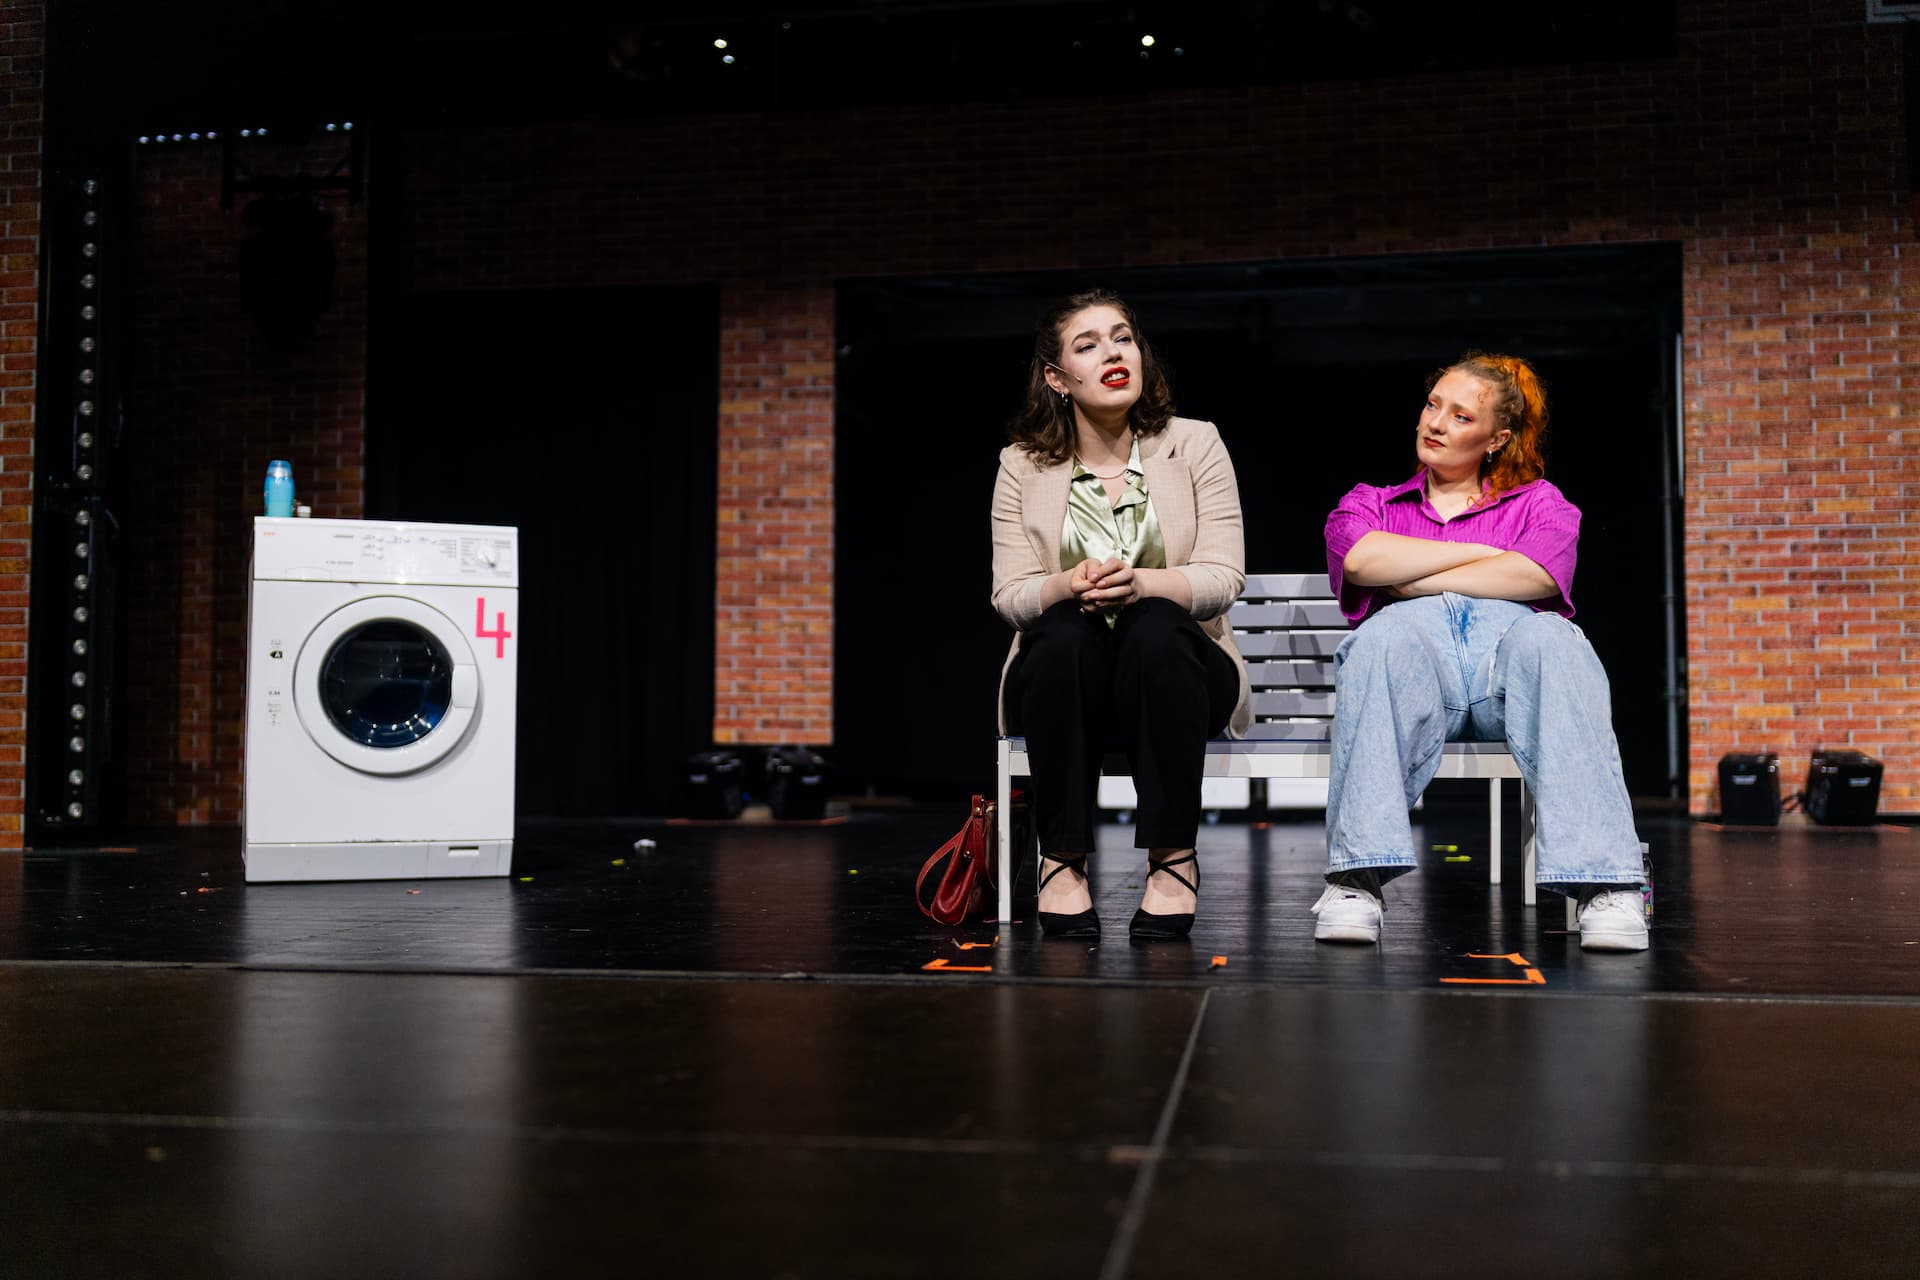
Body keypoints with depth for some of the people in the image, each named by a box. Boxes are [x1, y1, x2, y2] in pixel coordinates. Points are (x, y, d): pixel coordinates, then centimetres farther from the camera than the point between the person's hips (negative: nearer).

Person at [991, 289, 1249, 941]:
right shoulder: (1023, 466, 4)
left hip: (1173, 668, 0)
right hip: (1066, 676, 1)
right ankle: (1063, 859, -25)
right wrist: (1069, 586, -26)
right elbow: (1010, 595, -3)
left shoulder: (1195, 444, 2)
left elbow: (1222, 577, -7)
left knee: (1154, 627, -34)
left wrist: (1141, 584, -28)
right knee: (1066, 629, -33)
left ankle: (1173, 857, -25)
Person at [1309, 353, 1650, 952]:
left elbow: (1537, 577, 1)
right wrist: (1480, 553, 5)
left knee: (1552, 641, -37)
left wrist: (1412, 581, 2)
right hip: (1416, 647, 0)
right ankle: (1357, 878, -45)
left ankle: (1603, 883, -44)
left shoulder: (1539, 502, 27)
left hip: (1509, 639, 0)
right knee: (1391, 632, -38)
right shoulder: (1369, 504, 30)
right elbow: (1362, 560, 2)